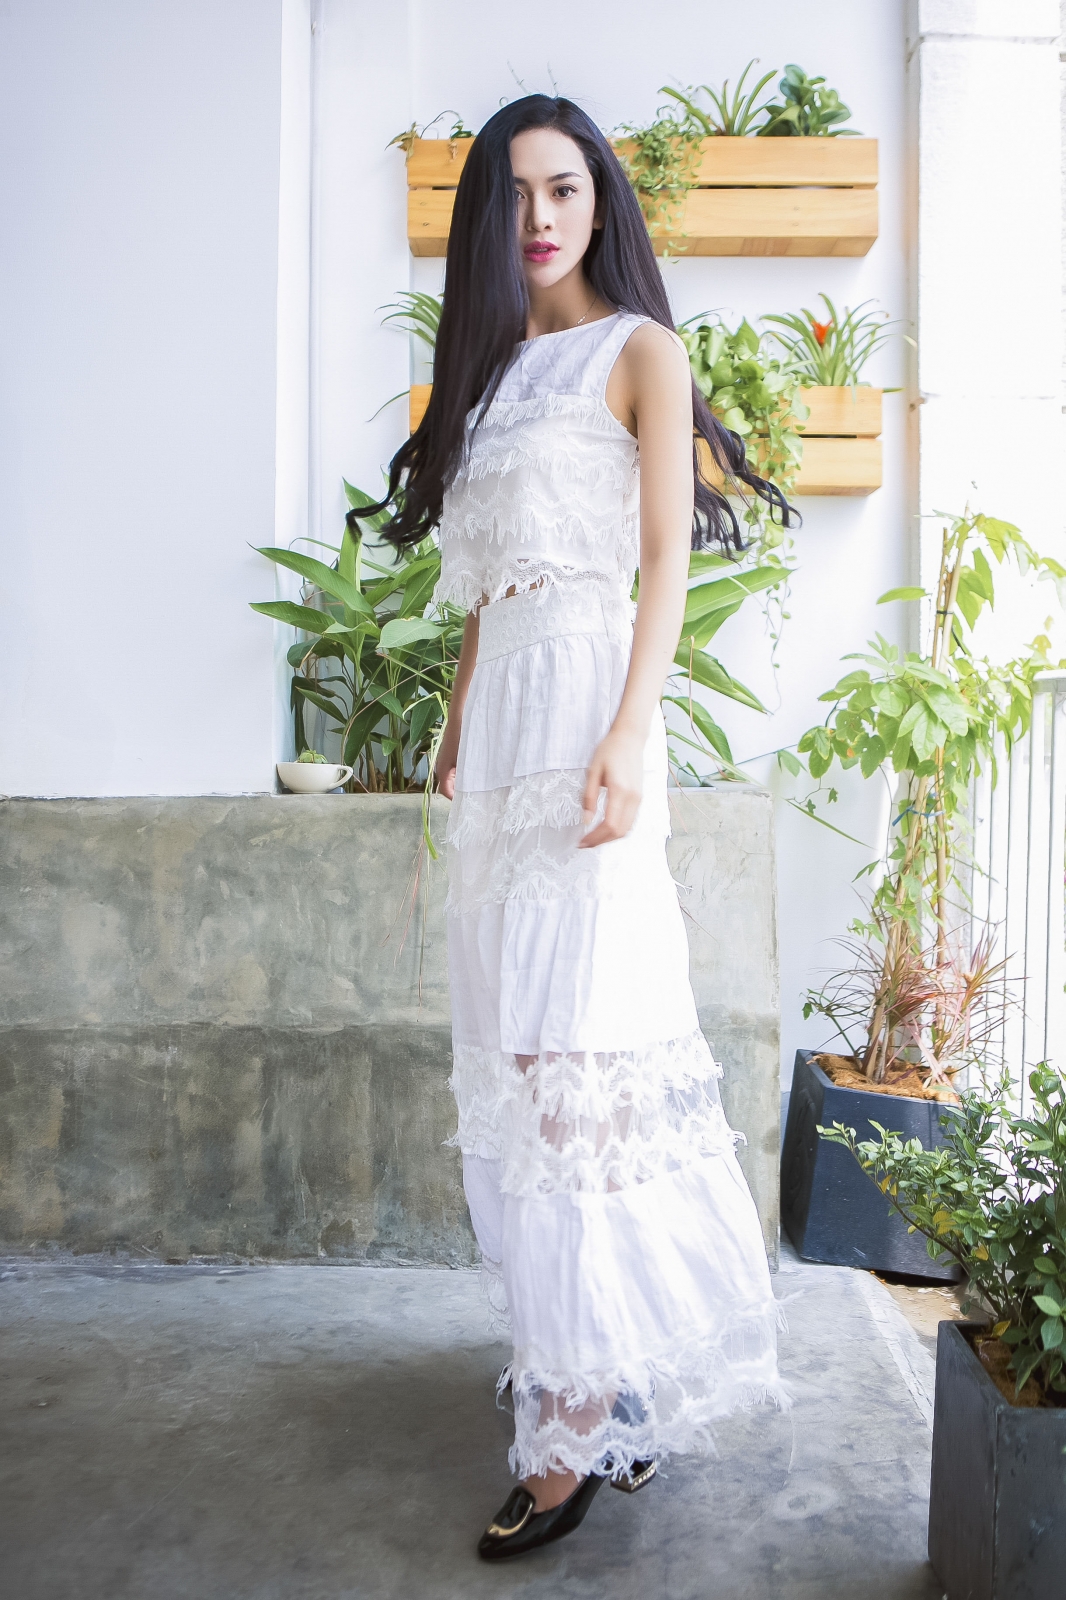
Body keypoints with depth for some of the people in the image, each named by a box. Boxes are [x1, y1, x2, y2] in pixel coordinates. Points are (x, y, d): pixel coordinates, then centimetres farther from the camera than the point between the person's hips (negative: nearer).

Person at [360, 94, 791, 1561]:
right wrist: (458, 729, 16)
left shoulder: (639, 351, 3)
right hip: (499, 718, 7)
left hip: (583, 704, -7)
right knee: (517, 1045, 7)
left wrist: (627, 738, -19)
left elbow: (668, 561, -7)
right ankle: (594, 1378, 21)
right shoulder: (490, 368, 22)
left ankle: (587, 1418, -2)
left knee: (569, 1044, -11)